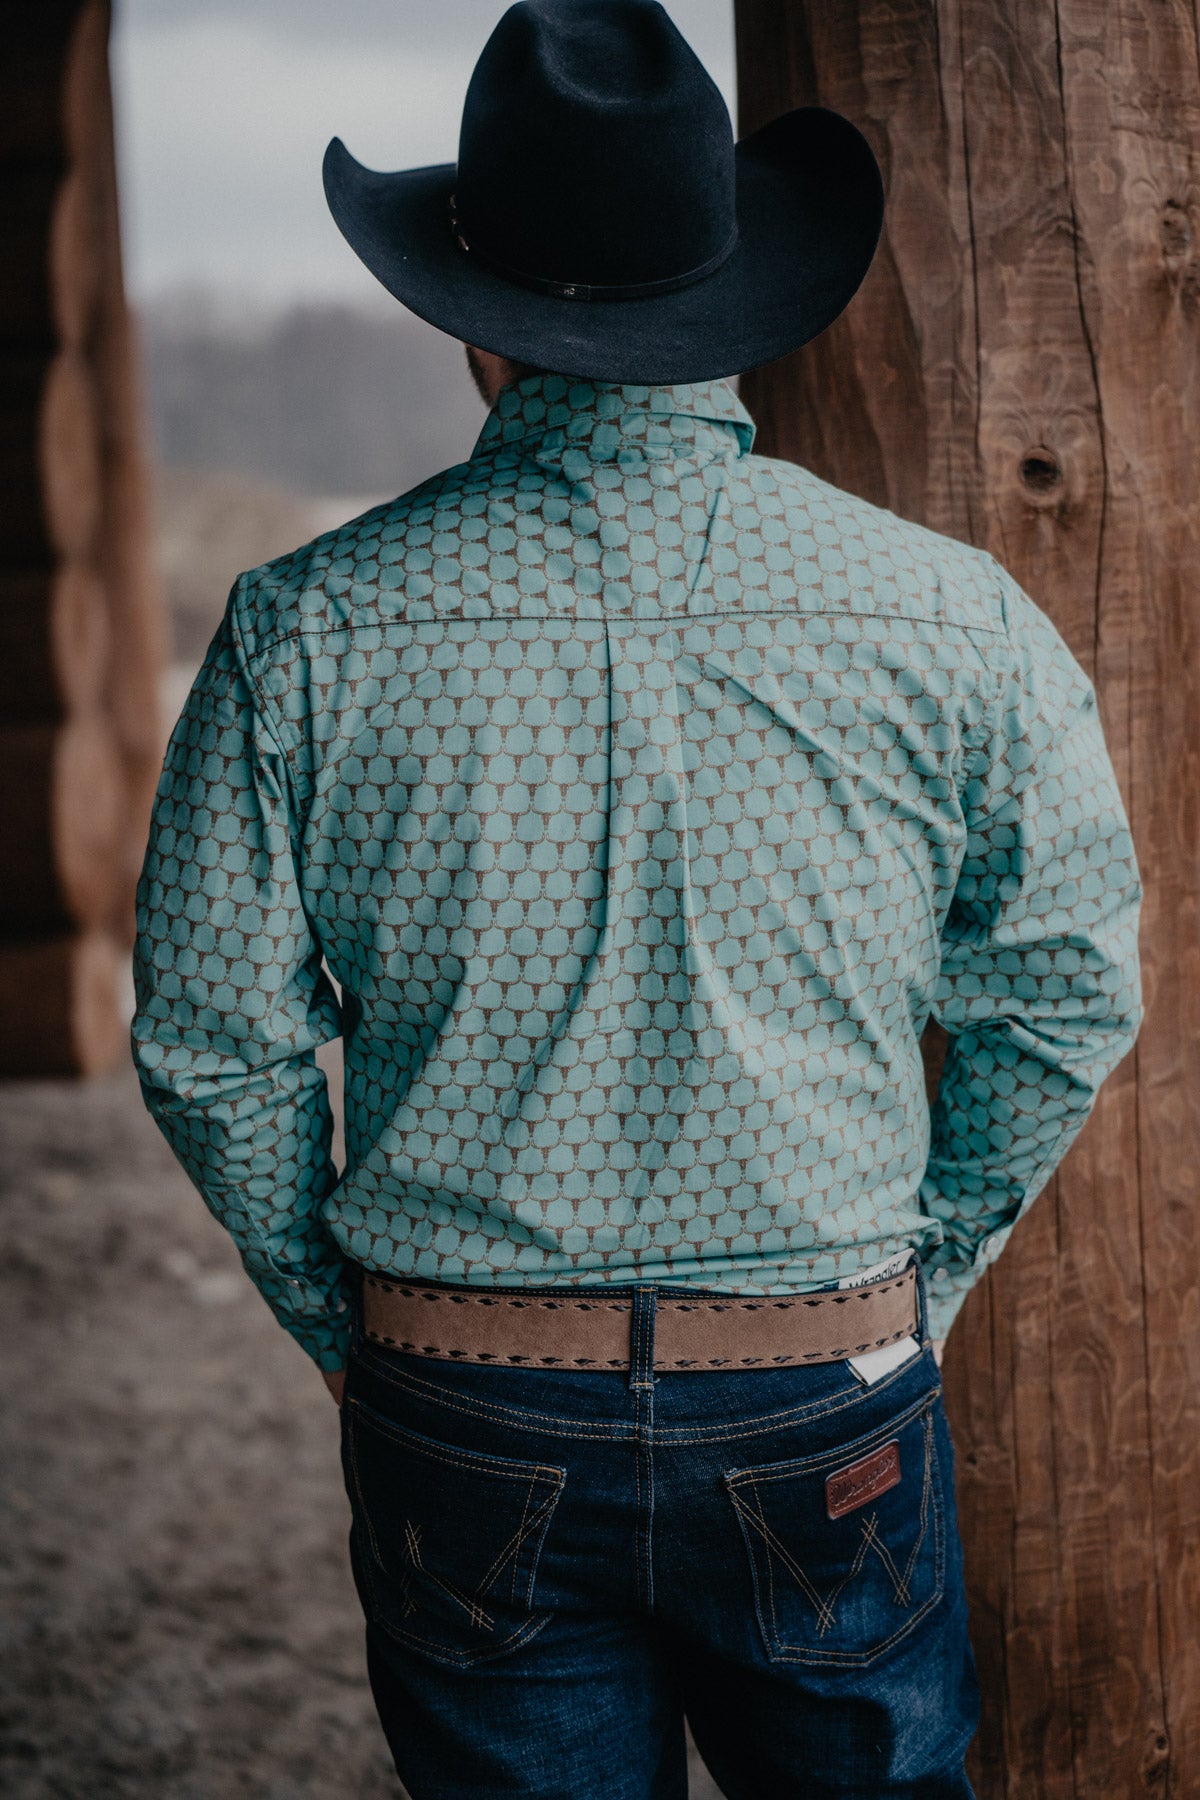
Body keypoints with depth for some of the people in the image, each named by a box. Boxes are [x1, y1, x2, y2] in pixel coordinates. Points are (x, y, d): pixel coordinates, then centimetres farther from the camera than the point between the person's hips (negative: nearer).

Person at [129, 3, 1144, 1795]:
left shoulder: (310, 629, -9)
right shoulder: (954, 619, -8)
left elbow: (214, 1043, -4)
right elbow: (1071, 998, 1)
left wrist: (344, 1320, 10)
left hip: (464, 1428, 0)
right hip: (829, 1419, 0)